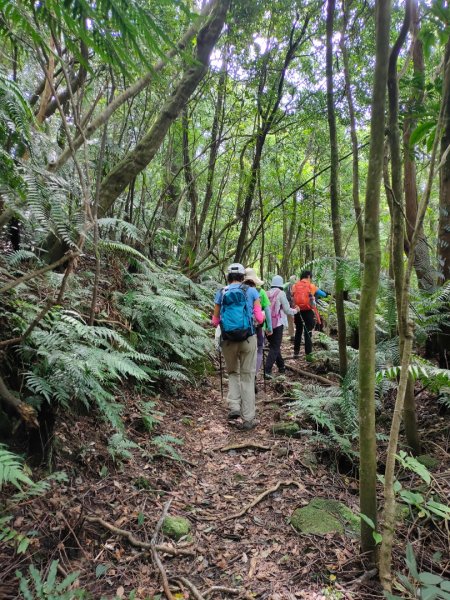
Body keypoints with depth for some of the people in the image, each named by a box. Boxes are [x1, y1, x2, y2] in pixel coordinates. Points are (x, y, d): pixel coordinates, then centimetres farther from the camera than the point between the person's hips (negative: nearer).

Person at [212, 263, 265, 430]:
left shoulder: (221, 293, 4)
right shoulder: (251, 291, 1)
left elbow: (215, 321, 7)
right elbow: (259, 318, 0)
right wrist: (262, 314, 23)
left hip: (228, 340, 1)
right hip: (248, 339, -1)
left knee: (233, 373, 23)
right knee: (247, 377, 8)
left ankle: (234, 407, 9)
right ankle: (248, 419, 9)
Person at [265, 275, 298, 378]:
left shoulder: (267, 293, 4)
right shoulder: (281, 293, -8)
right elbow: (287, 310, -5)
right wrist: (295, 310, 14)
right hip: (277, 323, -5)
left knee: (273, 345, 20)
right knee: (275, 348, -1)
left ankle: (281, 367, 33)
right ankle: (267, 371, -11)